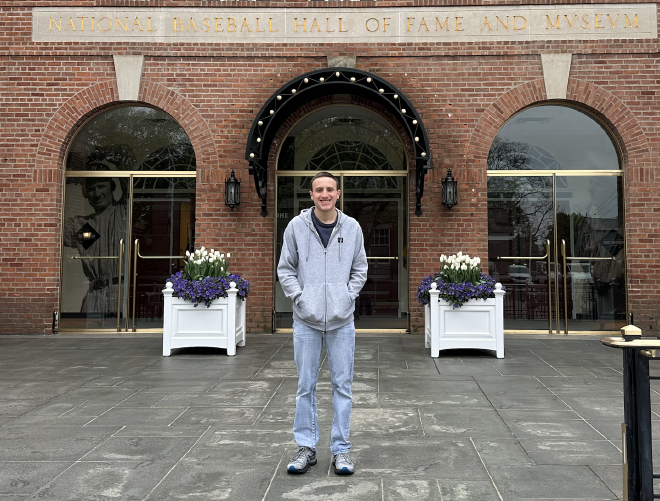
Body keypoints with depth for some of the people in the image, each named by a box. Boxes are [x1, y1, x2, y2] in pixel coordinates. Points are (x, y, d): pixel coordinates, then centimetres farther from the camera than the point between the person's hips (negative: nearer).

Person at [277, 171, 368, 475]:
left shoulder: (352, 228, 3)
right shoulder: (296, 226, 0)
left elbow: (360, 269, 11)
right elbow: (285, 269, 5)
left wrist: (347, 296, -1)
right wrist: (300, 298, -6)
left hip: (341, 319, 1)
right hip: (306, 318, 0)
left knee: (342, 385, 6)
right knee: (306, 385, 7)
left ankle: (341, 449, 18)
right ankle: (306, 447, 21)